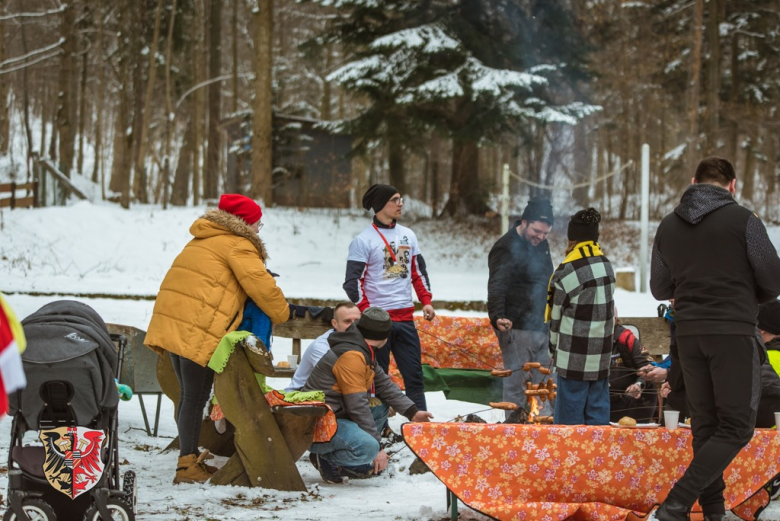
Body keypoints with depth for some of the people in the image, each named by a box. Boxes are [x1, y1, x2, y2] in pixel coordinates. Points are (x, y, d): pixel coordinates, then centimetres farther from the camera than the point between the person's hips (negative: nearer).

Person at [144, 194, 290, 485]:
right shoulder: (238, 246, -5)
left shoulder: (203, 240, 27)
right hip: (199, 328, -9)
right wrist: (281, 313, 4)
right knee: (195, 397, -6)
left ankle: (189, 458, 23)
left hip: (172, 320, 9)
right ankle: (188, 466, -5)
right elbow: (260, 284, -11)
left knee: (189, 394, 16)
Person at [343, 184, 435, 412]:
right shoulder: (364, 240, -5)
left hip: (405, 317, 5)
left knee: (414, 374, 5)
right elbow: (352, 281, -8)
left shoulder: (408, 235, 13)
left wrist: (426, 301, 6)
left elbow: (419, 272, 19)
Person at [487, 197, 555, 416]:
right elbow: (496, 287, -24)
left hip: (542, 327, 8)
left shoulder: (540, 244, 13)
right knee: (517, 386, -5)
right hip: (517, 328, -8)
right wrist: (497, 316, -40)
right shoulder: (506, 248, -13)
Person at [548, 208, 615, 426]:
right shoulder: (607, 266, 6)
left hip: (574, 356, -6)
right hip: (601, 355, 6)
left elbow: (556, 317, -5)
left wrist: (554, 349, 10)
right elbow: (609, 310, 9)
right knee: (598, 408, 9)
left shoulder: (566, 272, -13)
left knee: (569, 415, 1)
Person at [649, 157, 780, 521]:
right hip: (734, 332, -5)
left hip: (689, 334, 5)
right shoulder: (742, 220, -7)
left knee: (705, 426, 14)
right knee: (736, 428, -2)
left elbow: (659, 289, 15)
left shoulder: (668, 226, 8)